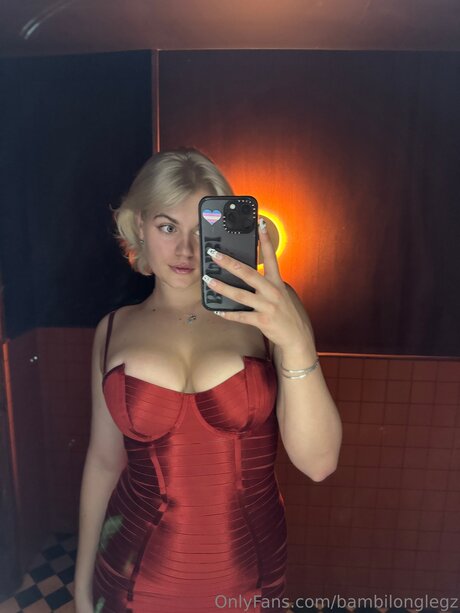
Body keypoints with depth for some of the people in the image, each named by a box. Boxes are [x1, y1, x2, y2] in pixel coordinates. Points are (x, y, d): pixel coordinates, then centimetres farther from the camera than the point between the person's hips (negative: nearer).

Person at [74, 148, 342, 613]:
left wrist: (296, 340, -33)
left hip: (249, 570, 0)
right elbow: (104, 460, 1)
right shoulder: (115, 329, -6)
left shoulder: (265, 314, -14)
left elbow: (317, 462, -19)